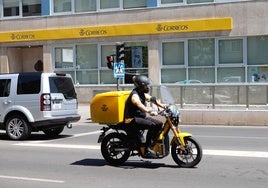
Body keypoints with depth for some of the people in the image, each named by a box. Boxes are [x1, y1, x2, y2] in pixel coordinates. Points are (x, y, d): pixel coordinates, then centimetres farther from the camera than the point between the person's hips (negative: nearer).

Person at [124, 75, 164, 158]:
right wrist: (150, 111, -51)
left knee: (159, 124, 1)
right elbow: (139, 104, -37)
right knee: (152, 125, -28)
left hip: (142, 116, 10)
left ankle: (152, 142, 12)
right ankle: (148, 148, -23)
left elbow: (152, 99, 16)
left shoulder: (143, 94, 13)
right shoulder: (134, 95, -18)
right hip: (132, 119, -10)